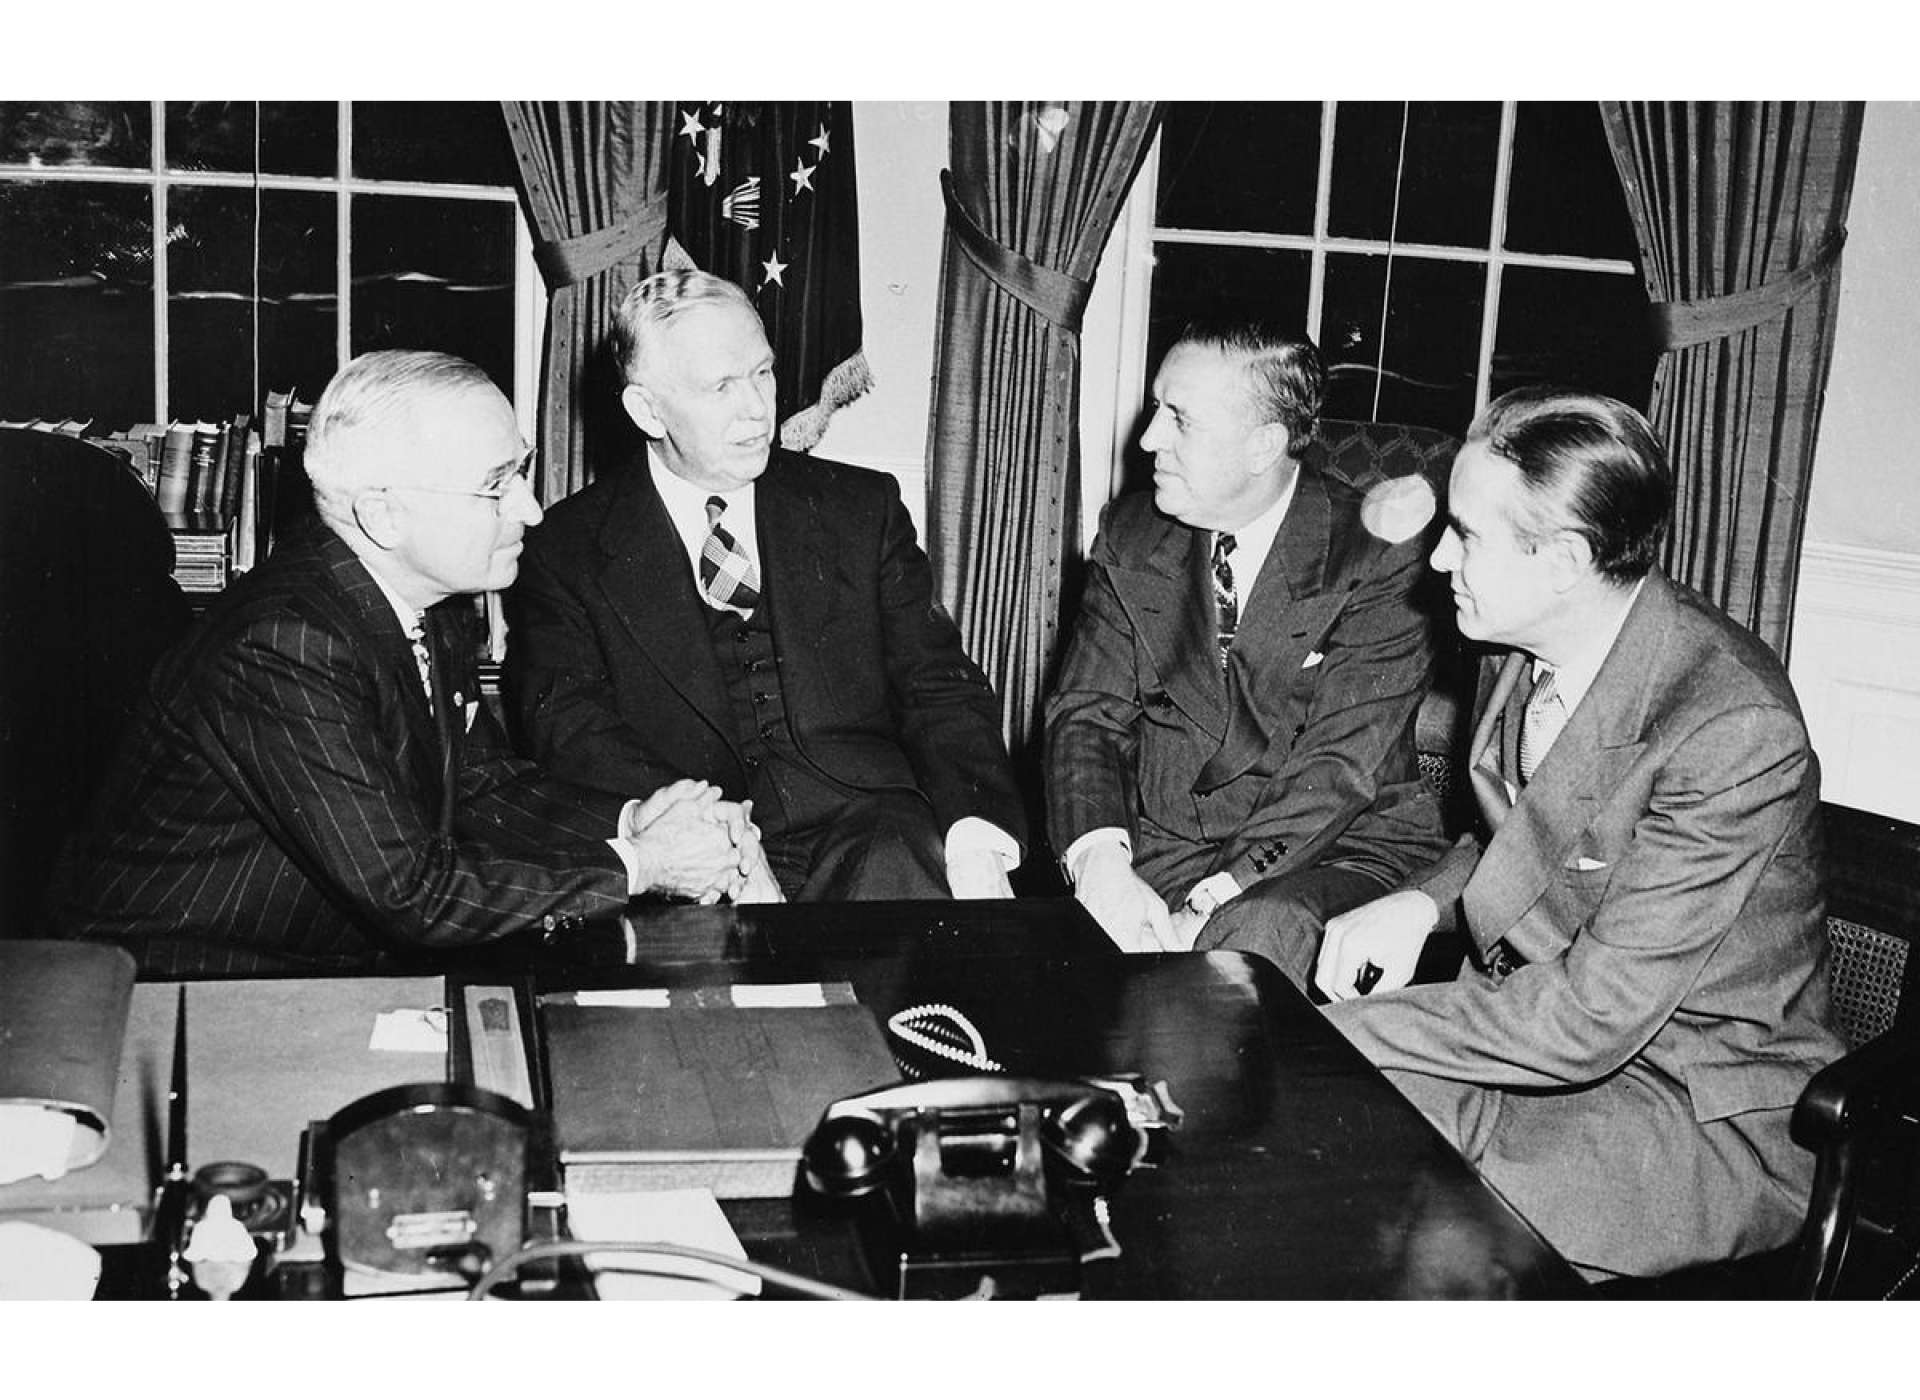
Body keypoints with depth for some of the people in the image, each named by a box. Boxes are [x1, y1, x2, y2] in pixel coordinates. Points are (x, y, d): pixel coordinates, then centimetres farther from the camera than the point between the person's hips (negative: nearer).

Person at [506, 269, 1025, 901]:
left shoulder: (861, 509, 15)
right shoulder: (567, 552, 8)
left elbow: (940, 688, 9)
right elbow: (568, 726, -5)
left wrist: (977, 832, -12)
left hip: (869, 832, 2)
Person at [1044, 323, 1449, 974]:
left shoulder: (1376, 558, -11)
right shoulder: (1130, 535, 5)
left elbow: (1340, 767, -17)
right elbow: (1086, 712, 0)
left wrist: (1208, 905, -26)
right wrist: (1099, 858, -21)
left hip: (1339, 847, -3)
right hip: (1163, 840, 4)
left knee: (1261, 932, -35)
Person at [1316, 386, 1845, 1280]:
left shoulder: (1735, 733, -27)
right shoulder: (1520, 649, -2)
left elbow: (1592, 1013, -27)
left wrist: (1340, 1030, -23)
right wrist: (1421, 903, -5)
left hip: (1709, 1112, -7)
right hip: (1538, 1024, 8)